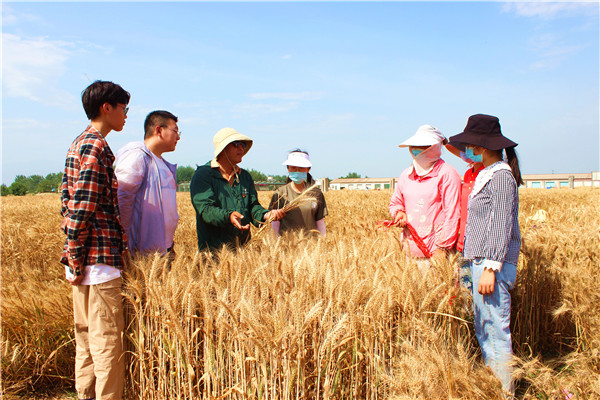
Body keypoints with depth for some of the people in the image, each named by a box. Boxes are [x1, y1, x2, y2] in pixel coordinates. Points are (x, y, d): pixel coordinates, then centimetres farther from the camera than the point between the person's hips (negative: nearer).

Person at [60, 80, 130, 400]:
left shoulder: (78, 144, 16)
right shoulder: (97, 147, -14)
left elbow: (68, 203, 17)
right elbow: (82, 210, -19)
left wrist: (74, 259, 17)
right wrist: (77, 263, -15)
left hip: (83, 260, 10)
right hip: (99, 261, -10)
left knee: (86, 336, 17)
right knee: (107, 341, -2)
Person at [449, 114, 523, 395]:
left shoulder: (501, 176, -13)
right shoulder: (487, 174, 15)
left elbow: (502, 226, -18)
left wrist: (491, 268, -20)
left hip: (493, 262, -10)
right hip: (480, 260, 10)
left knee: (496, 329, -2)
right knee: (483, 329, 17)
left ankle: (505, 390, 11)